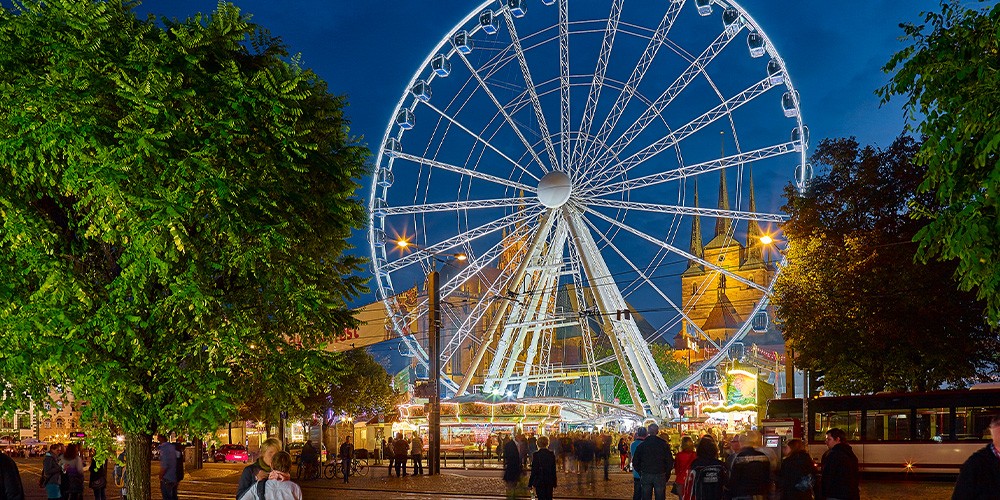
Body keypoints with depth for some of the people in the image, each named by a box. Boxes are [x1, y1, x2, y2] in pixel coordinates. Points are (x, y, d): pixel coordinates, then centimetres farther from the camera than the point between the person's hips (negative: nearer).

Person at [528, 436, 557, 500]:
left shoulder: (536, 454, -11)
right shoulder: (552, 454, 0)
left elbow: (534, 470, -9)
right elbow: (554, 470, 4)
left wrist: (530, 483, -2)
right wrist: (554, 483, 12)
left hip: (539, 481, -3)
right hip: (550, 481, 3)